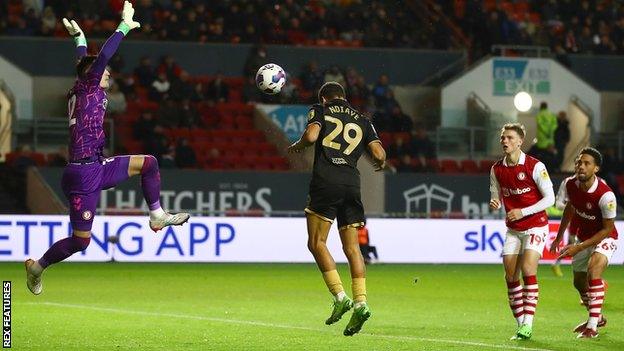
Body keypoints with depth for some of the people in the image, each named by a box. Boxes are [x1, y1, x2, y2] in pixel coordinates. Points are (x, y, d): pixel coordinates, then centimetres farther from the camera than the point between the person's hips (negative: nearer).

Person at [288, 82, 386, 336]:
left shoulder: (320, 110, 11)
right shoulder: (362, 121, 19)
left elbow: (311, 135, -9)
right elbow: (379, 154, 8)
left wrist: (297, 146, 12)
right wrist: (380, 164, 31)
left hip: (325, 182, -4)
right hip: (352, 184, 4)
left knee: (316, 243, 1)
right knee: (351, 247, 7)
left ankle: (340, 296, -13)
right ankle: (361, 303, -6)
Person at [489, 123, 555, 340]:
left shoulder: (535, 166, -13)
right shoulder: (497, 170, 2)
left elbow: (550, 198, -12)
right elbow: (497, 198, 13)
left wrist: (522, 212, -19)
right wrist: (494, 204, -12)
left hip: (535, 226, -6)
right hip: (513, 230, 6)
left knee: (528, 270, -19)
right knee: (510, 276, 0)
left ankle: (528, 324, -19)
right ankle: (521, 324, 9)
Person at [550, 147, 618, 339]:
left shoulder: (605, 195, -33)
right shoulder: (571, 185, -14)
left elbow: (608, 229, -22)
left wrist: (579, 247, -23)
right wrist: (559, 237, 15)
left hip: (604, 239, -7)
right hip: (583, 237, 7)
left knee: (593, 270, -32)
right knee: (579, 282, 17)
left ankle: (593, 326, -28)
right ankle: (597, 317, 45)